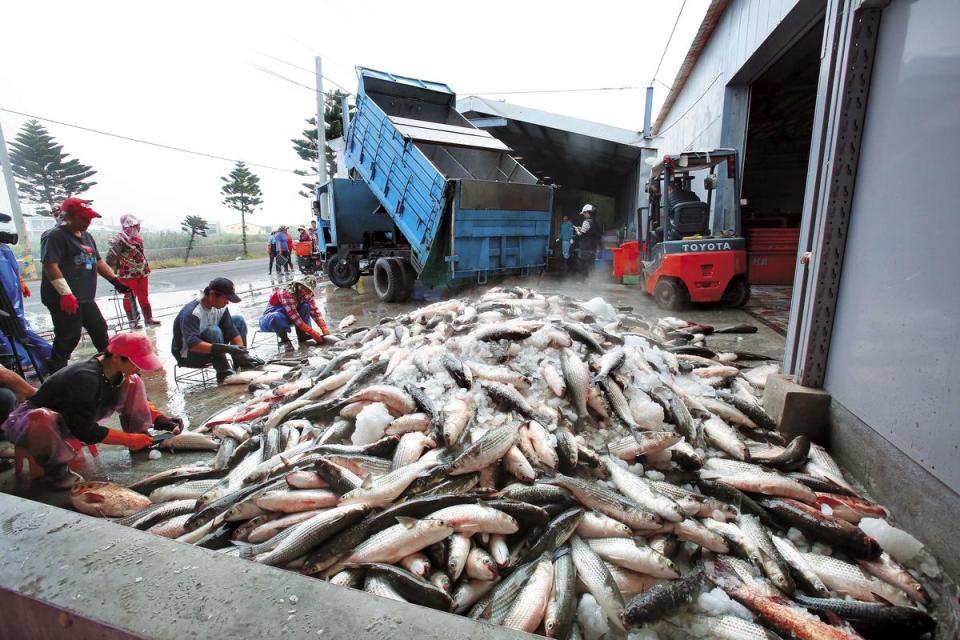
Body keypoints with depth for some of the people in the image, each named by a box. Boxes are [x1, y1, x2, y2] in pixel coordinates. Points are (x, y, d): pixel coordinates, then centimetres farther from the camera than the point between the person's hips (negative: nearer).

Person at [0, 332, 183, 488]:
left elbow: (136, 398, 4)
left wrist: (159, 419, -10)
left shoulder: (117, 371, -14)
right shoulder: (85, 378, -36)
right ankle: (56, 467, -14)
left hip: (77, 417, 7)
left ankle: (141, 444, -7)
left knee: (133, 383, -7)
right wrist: (129, 439, -22)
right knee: (43, 419, -42)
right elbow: (86, 431, -29)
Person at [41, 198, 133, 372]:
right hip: (64, 298, -8)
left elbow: (98, 261, 20)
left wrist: (115, 281, 8)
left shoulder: (86, 236, 15)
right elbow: (50, 265, -21)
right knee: (69, 336, -4)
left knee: (99, 328, 16)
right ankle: (56, 373, 9)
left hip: (85, 297, 9)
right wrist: (66, 293, -27)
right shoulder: (56, 236, -13)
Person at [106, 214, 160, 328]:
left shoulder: (137, 237, 9)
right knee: (130, 297, 2)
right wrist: (112, 272, -10)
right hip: (128, 274, -7)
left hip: (141, 272, 7)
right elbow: (111, 256, -15)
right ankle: (133, 321, 10)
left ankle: (148, 317, 22)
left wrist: (145, 267, 20)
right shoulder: (120, 238, -16)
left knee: (143, 296, 14)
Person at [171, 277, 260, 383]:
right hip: (188, 356, -7)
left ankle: (242, 363, -5)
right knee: (213, 331, -34)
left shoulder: (221, 308, -8)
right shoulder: (192, 313, -29)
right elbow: (192, 344, -40)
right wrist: (226, 348, -48)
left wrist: (243, 353, -23)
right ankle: (224, 372, -25)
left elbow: (232, 332, -9)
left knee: (238, 320, -4)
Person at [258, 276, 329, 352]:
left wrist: (325, 330, -24)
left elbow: (315, 311, -11)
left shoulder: (307, 295, -9)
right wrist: (313, 333, -35)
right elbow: (295, 317, -34)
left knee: (305, 306, -14)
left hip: (286, 319, 6)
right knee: (276, 317, -41)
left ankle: (302, 337, -10)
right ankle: (284, 340, -15)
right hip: (269, 320, -6)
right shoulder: (286, 293, -30)